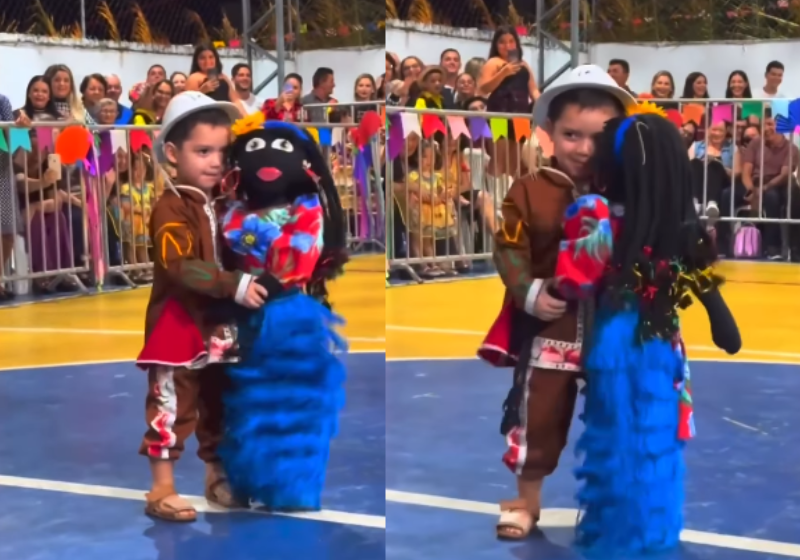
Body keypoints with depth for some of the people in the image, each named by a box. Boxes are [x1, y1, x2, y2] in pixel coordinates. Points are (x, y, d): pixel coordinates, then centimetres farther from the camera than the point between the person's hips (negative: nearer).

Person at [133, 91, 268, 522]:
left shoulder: (220, 205, 10)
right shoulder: (171, 209, -17)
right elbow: (179, 266, -30)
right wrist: (235, 285, -35)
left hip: (215, 323, 8)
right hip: (177, 323, -8)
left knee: (217, 403, 17)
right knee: (172, 407, -4)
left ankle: (216, 478, 31)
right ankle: (162, 490, 5)